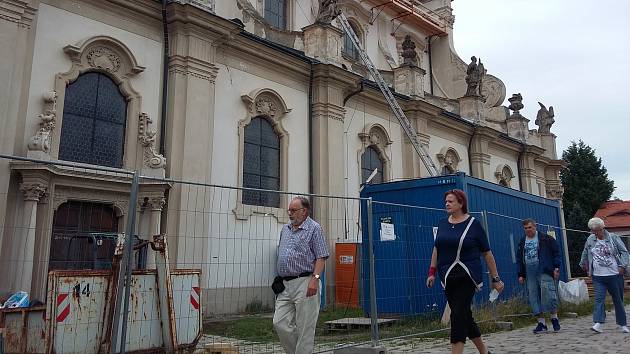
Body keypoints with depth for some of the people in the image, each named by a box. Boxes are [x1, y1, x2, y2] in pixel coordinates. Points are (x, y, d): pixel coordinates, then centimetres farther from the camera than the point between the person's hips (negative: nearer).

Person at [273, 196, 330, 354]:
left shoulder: (314, 228, -4)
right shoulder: (285, 229, 17)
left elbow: (321, 257, -10)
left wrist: (315, 279, -21)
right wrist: (279, 278, 17)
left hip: (305, 283, -7)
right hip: (285, 284, 7)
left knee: (305, 329, -1)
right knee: (280, 323, 4)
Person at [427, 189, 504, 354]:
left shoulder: (473, 224, -2)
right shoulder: (443, 224, 10)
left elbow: (487, 253, 1)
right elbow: (436, 249, 18)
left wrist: (495, 278, 1)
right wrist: (432, 272, 11)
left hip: (467, 277, -5)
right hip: (448, 278, 5)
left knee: (459, 315, -13)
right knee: (465, 316, 12)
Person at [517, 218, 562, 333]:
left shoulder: (546, 239, 0)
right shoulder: (522, 242, 14)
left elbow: (556, 252, 1)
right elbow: (520, 258, 18)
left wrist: (556, 268, -6)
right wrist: (521, 274, 13)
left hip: (545, 272, -5)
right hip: (530, 273, 5)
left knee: (548, 294, -12)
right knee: (533, 297, 3)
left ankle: (554, 318, 8)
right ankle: (541, 323, 11)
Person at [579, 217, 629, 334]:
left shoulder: (613, 238, -1)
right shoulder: (590, 240, 6)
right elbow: (585, 253, 22)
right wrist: (584, 264, 27)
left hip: (615, 275, -1)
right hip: (598, 277, 1)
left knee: (618, 300, 10)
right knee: (599, 299, -10)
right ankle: (598, 324, -17)